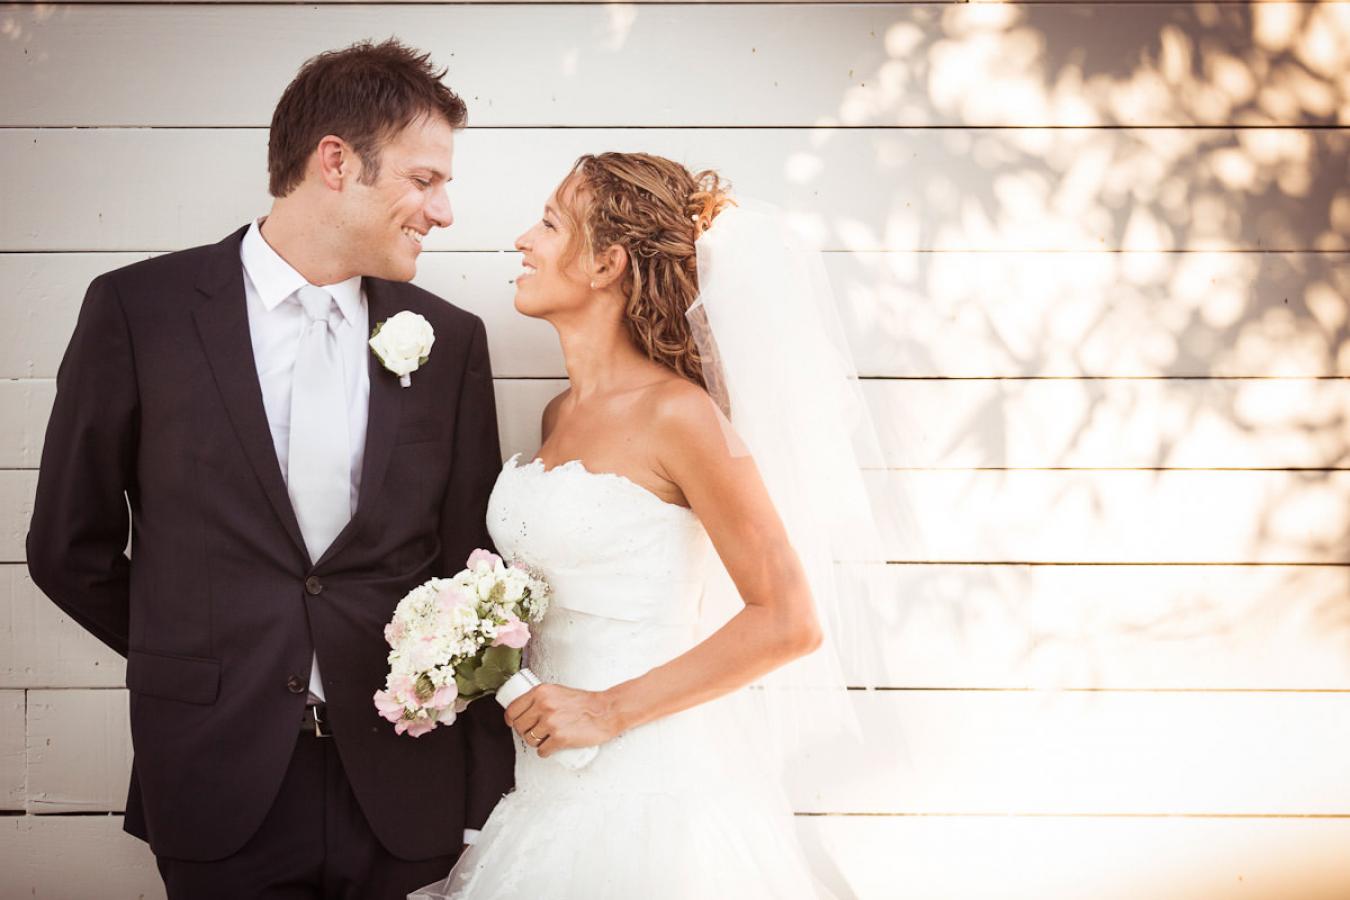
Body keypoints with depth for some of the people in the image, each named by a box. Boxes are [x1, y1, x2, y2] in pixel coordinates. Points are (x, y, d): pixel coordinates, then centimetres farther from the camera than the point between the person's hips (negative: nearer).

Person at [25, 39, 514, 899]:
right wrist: (196, 661, 8)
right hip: (222, 781, -2)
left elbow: (470, 561, 7)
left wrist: (483, 793, 3)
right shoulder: (139, 310, -3)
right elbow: (71, 546, 4)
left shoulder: (449, 340, 4)